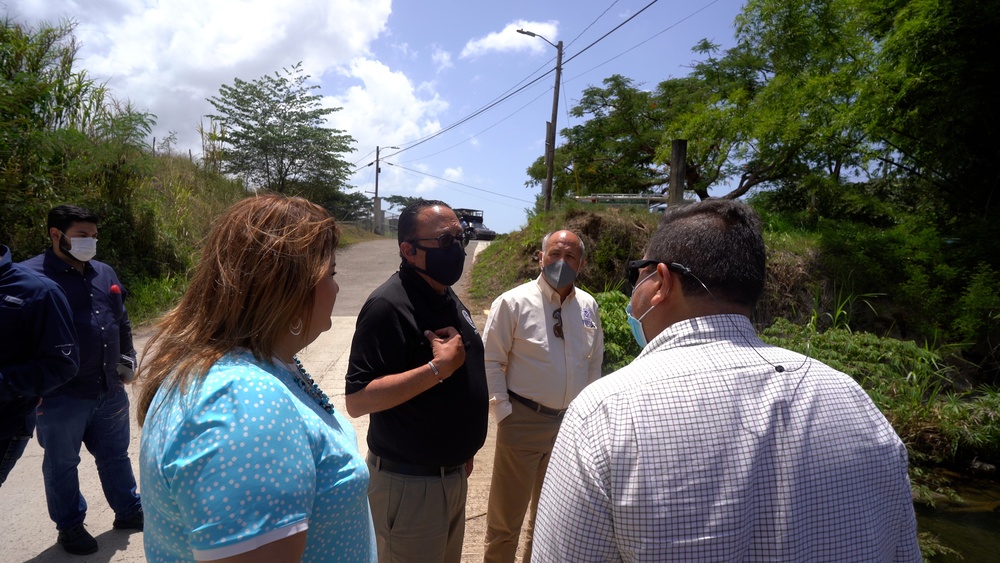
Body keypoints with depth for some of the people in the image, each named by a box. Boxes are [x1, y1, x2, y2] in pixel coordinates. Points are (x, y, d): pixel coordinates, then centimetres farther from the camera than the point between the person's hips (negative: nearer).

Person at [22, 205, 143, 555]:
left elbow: (122, 321, 19)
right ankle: (70, 526, 31)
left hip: (110, 391, 6)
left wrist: (127, 358, 13)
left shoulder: (104, 273, 9)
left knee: (115, 455, 19)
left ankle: (128, 511, 35)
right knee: (62, 463, 13)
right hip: (61, 396, -6)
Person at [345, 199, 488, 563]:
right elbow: (357, 400, -26)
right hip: (409, 482, -8)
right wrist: (439, 368, -30)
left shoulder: (448, 299, 6)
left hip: (454, 474, 8)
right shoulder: (389, 305, -22)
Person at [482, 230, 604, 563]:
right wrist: (503, 412, -12)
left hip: (572, 422, 4)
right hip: (523, 421, -4)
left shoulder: (588, 306, 2)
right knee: (506, 514, 9)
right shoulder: (513, 303, -10)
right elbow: (491, 361, -8)